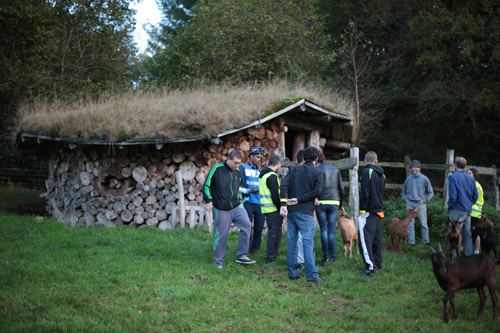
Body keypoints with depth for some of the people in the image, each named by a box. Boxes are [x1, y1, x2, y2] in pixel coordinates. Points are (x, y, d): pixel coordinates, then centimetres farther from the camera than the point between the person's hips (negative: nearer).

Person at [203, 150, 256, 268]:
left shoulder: (237, 171, 9)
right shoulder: (217, 168, -8)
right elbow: (206, 185, -6)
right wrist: (208, 201, -13)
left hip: (236, 207, 5)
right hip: (221, 209, -5)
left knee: (246, 225, -14)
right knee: (221, 235, 0)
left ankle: (241, 256, -4)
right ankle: (218, 261, 18)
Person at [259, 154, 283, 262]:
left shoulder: (263, 175, 16)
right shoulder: (272, 176, -16)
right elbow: (275, 196, -20)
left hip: (266, 208, 10)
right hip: (273, 209, -10)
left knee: (273, 232, 17)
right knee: (274, 232, -4)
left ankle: (272, 255, 22)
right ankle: (271, 257, -1)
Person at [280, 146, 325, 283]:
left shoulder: (293, 170, 11)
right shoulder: (318, 173, 1)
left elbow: (284, 186, -2)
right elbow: (316, 191, -13)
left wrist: (283, 205, -7)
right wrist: (299, 199, -9)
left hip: (291, 211, 5)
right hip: (305, 212, -4)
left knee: (291, 242, 10)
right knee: (308, 242, -4)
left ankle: (292, 272, 16)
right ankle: (312, 275, -5)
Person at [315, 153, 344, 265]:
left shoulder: (317, 170, 1)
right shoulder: (335, 169, 11)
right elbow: (341, 188, 13)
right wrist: (341, 204, 20)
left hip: (321, 203, -2)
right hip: (333, 203, 2)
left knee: (323, 230, 2)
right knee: (332, 231, 6)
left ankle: (326, 256, -3)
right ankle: (333, 256, 2)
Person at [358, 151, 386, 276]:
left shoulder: (367, 172, -12)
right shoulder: (381, 174, 14)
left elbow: (365, 193, -17)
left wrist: (362, 209, -14)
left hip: (369, 212, -8)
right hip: (379, 211, 8)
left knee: (365, 239, -8)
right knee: (377, 239, 15)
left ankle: (370, 266, -13)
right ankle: (378, 264, 20)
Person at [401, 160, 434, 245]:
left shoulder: (424, 179, 1)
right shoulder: (408, 179, 8)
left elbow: (430, 192, 8)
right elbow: (403, 191, 22)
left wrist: (424, 200, -3)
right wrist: (405, 199, 6)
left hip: (420, 203, -2)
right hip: (410, 203, 2)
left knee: (423, 223, -2)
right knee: (410, 224, 1)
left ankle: (426, 241, 4)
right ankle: (411, 241, 5)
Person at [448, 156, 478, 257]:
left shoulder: (452, 177, -9)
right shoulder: (470, 178, 9)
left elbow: (452, 195, -15)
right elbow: (475, 196, 12)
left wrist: (450, 205, 1)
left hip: (458, 210, -6)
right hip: (468, 210, 6)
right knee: (467, 234, 12)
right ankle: (468, 256, 14)